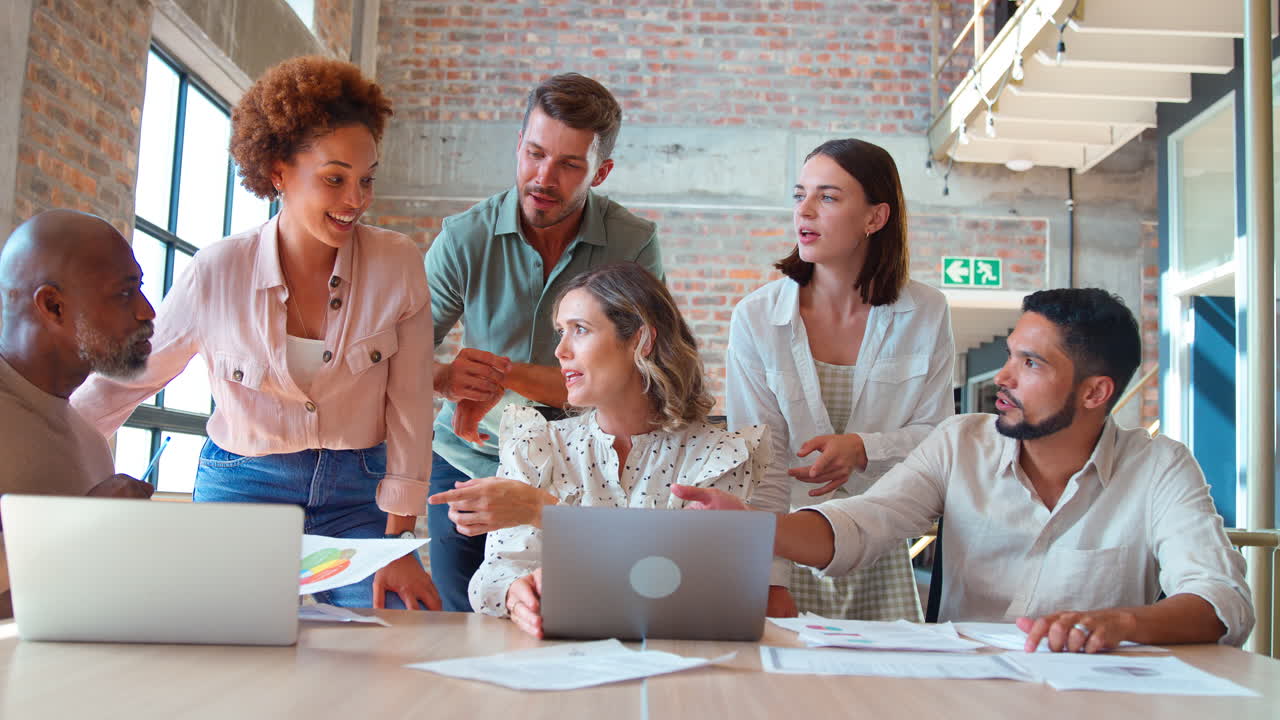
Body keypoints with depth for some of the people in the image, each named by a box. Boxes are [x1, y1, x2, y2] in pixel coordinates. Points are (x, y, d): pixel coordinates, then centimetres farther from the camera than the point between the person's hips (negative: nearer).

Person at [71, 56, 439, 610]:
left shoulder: (397, 265, -8)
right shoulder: (217, 273, -8)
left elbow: (408, 404, -5)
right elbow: (125, 379, 3)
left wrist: (397, 541, -6)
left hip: (357, 497, 0)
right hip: (243, 487, 0)